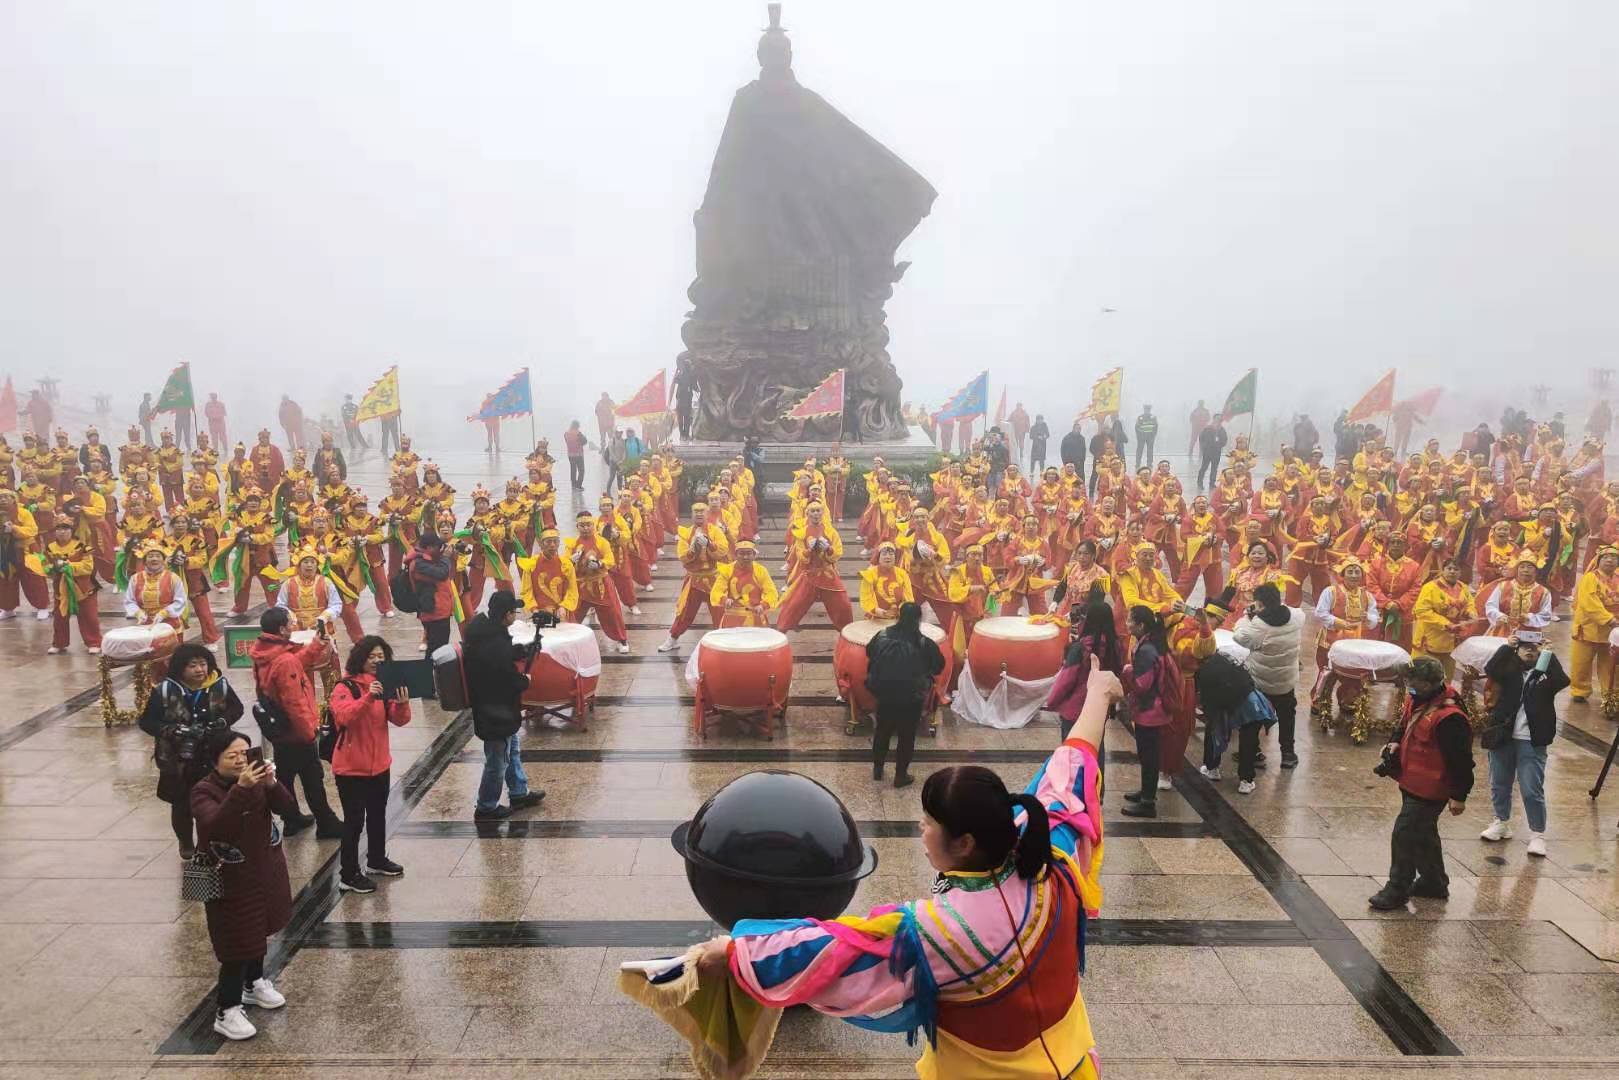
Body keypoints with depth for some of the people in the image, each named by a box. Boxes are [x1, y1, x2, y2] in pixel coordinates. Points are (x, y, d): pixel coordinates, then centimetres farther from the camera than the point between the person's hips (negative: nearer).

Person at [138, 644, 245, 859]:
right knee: (182, 805, 16)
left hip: (213, 758, 1)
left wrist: (223, 722, -14)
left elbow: (236, 708, 6)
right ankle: (186, 842, 41)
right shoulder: (165, 690, -14)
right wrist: (172, 731, -24)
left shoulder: (219, 685, -9)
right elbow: (146, 721, -9)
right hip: (177, 760, -1)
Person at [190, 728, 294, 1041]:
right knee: (237, 944, -4)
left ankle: (254, 983, 44)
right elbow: (215, 825, -37)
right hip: (231, 881, -5)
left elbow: (288, 808, -15)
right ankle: (226, 1012, 11)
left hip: (265, 871, 6)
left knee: (258, 932, 22)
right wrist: (241, 789, -46)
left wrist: (272, 784, -33)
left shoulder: (255, 778, -7)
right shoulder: (204, 791, -19)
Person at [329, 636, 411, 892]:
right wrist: (368, 698, -46)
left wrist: (402, 704, -24)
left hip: (379, 764, 7)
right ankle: (348, 875, 6)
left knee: (378, 815, 20)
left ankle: (377, 860, 37)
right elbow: (345, 717, -32)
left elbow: (399, 720, -3)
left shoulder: (385, 685, 4)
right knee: (354, 820, -3)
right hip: (351, 767, -7)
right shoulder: (344, 687, -14)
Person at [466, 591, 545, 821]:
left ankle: (520, 794, 41)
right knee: (498, 761, 8)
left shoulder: (483, 630, -3)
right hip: (496, 713, -10)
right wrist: (525, 681, -5)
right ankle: (486, 808, 25)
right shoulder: (495, 645, -32)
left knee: (513, 749, 26)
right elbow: (511, 681, -26)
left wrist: (526, 649, -2)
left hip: (498, 709, 10)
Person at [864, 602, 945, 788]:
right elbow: (939, 666, -4)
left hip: (884, 693, 3)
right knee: (906, 736, 11)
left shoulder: (882, 635, -7)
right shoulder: (924, 643, -15)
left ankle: (877, 769, 32)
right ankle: (901, 775, 19)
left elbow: (869, 652, 11)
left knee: (882, 731, 20)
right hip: (911, 698, -3)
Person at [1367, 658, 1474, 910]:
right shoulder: (1416, 701, 2)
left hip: (1428, 791, -10)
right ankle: (1434, 884, 38)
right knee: (1423, 833, 22)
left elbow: (1461, 760, -22)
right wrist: (1395, 742, 0)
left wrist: (1459, 796, -17)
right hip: (1412, 783, 10)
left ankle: (1397, 891, 7)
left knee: (1404, 835, -5)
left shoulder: (1449, 718, -26)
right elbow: (1406, 726, 21)